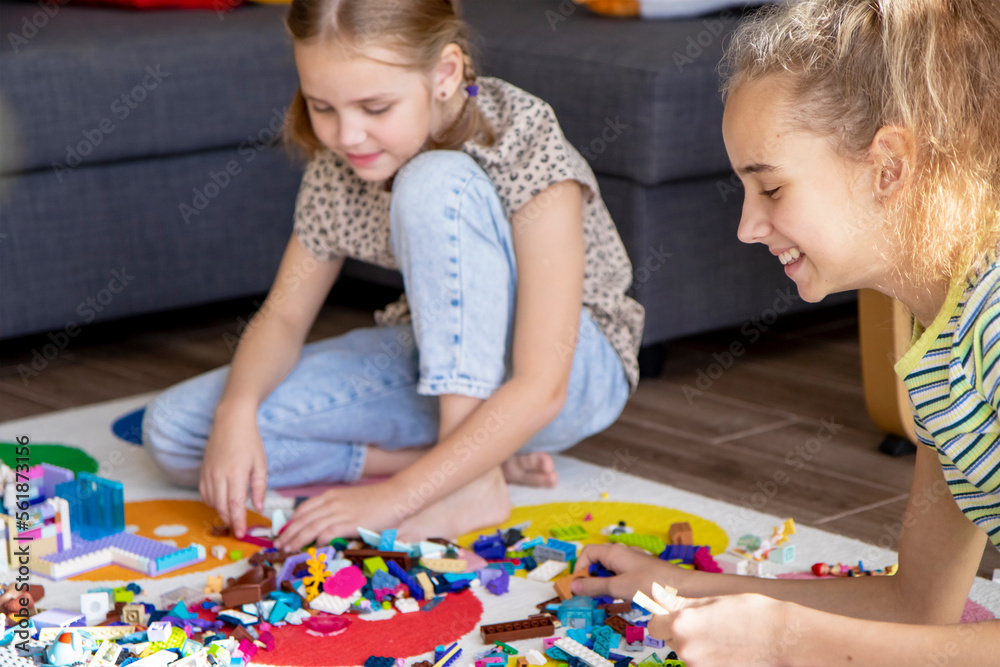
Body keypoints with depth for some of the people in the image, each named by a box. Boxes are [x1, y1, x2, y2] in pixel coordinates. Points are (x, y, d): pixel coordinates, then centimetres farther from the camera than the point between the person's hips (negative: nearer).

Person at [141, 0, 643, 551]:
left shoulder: (526, 151, -28)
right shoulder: (336, 165, -11)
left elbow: (541, 388, -33)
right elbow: (284, 314, -2)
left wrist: (396, 496, -38)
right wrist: (237, 407, -24)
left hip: (573, 372, -6)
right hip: (435, 363, 6)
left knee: (437, 185, -33)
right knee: (174, 430, -12)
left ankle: (475, 481, -27)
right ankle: (475, 455, -12)